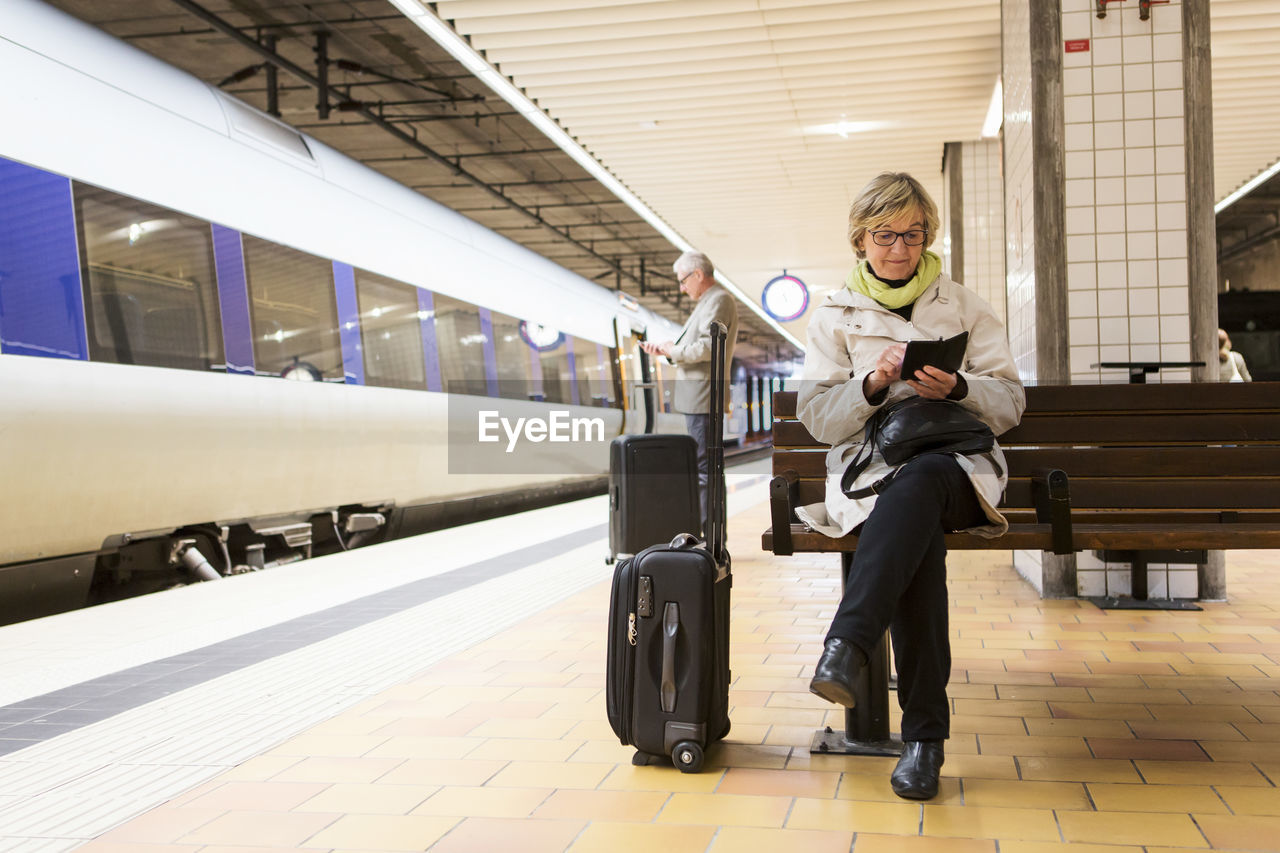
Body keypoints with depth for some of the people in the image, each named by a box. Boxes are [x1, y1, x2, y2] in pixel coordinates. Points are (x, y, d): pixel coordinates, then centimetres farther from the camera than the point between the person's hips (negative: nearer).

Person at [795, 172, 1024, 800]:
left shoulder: (964, 307, 17)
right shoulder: (835, 316, 15)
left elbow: (1010, 402, 10)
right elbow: (816, 417, 6)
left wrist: (957, 387, -11)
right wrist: (874, 384, -12)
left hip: (955, 466, 1)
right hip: (869, 467, 0)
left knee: (919, 480, -39)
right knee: (919, 537, -36)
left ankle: (846, 644, -51)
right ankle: (924, 732, -35)